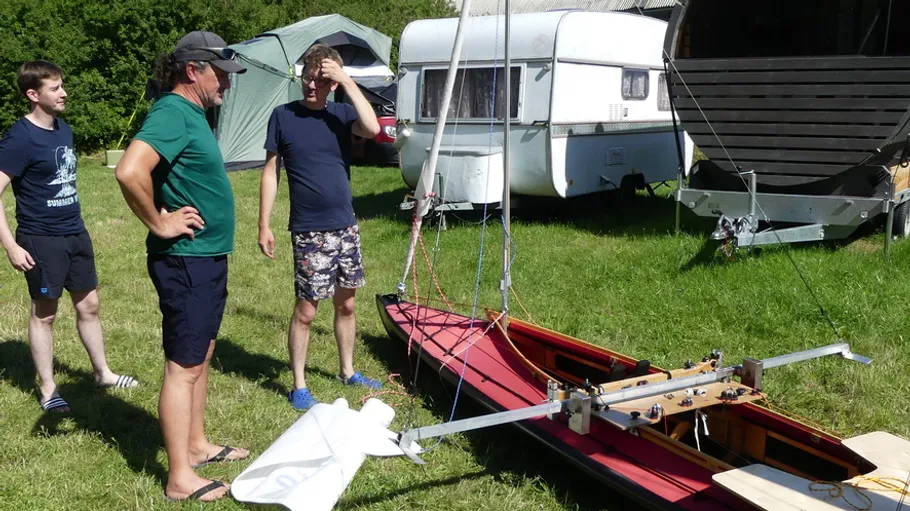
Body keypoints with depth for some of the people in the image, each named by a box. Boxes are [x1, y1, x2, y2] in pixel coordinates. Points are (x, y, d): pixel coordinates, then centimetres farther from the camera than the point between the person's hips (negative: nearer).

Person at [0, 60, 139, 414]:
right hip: (41, 240, -7)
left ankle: (103, 373, 31)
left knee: (88, 305, 15)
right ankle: (47, 389, 19)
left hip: (75, 233, 7)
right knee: (44, 313, 5)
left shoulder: (64, 130, 7)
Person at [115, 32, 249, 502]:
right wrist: (159, 223, -22)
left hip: (208, 258, 10)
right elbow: (129, 172, -35)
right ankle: (180, 478, 7)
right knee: (183, 367, -3)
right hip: (185, 261, -10)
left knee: (200, 358, 19)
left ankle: (196, 445, 33)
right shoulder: (172, 113, -19)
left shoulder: (192, 114, 11)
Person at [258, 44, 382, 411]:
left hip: (345, 228, 3)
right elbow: (270, 172, -1)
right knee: (306, 310, 0)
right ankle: (299, 387, 13)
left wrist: (348, 82, -19)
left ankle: (348, 372, 32)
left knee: (346, 304, 15)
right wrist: (264, 226, -5)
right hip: (308, 232, -3)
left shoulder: (341, 113, 1)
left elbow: (372, 129, -21)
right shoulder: (283, 115, -4)